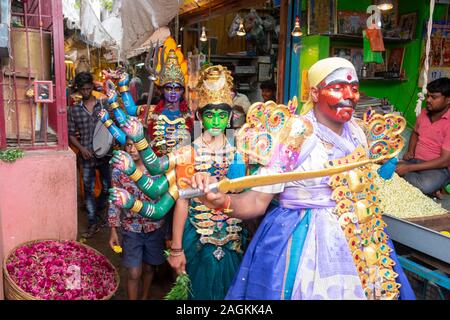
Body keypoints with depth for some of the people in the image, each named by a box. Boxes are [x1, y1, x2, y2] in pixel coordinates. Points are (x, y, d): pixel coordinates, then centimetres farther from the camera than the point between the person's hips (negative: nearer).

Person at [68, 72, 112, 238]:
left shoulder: (103, 105, 1)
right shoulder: (74, 110, 2)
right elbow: (71, 134, 4)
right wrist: (82, 148, -11)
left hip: (105, 154, 1)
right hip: (87, 156, 0)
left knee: (107, 187, 10)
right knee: (89, 190, 3)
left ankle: (97, 210, 38)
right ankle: (93, 223, 14)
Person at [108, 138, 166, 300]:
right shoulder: (119, 170, -9)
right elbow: (114, 202, -2)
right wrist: (113, 231, -2)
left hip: (154, 228, 1)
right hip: (131, 229, -1)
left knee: (149, 267, 18)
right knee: (134, 273, 1)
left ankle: (145, 297, 44)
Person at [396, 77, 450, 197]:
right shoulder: (424, 112, 4)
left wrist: (409, 168, -24)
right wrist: (410, 152, 3)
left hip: (439, 168, -7)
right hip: (415, 160, 8)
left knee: (426, 186, -40)